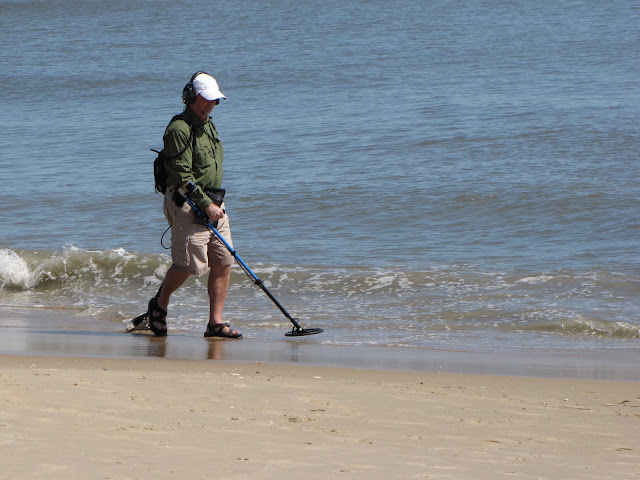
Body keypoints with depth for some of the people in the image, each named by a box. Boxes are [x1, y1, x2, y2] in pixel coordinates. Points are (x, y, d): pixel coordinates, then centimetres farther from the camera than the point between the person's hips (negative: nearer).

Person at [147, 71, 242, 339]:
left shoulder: (208, 126, 18)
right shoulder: (179, 129, -12)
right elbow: (182, 175, -17)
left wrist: (216, 203, 20)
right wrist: (205, 205, -19)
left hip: (213, 204, 9)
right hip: (188, 205, -9)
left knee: (223, 263, 1)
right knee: (188, 264, -8)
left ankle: (216, 322, 3)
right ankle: (160, 304, 16)